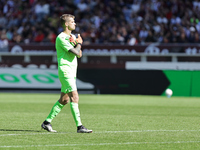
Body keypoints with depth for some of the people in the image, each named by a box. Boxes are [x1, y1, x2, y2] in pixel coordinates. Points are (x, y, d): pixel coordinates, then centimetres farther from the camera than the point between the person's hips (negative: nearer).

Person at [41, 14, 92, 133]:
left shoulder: (72, 37, 18)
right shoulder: (61, 38, -12)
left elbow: (79, 54, 14)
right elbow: (76, 52, -18)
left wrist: (76, 43, -2)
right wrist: (79, 43, 2)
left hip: (72, 72, 10)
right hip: (65, 71, -10)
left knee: (64, 100, 10)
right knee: (74, 97, -14)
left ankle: (47, 122, 18)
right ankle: (79, 126, -15)